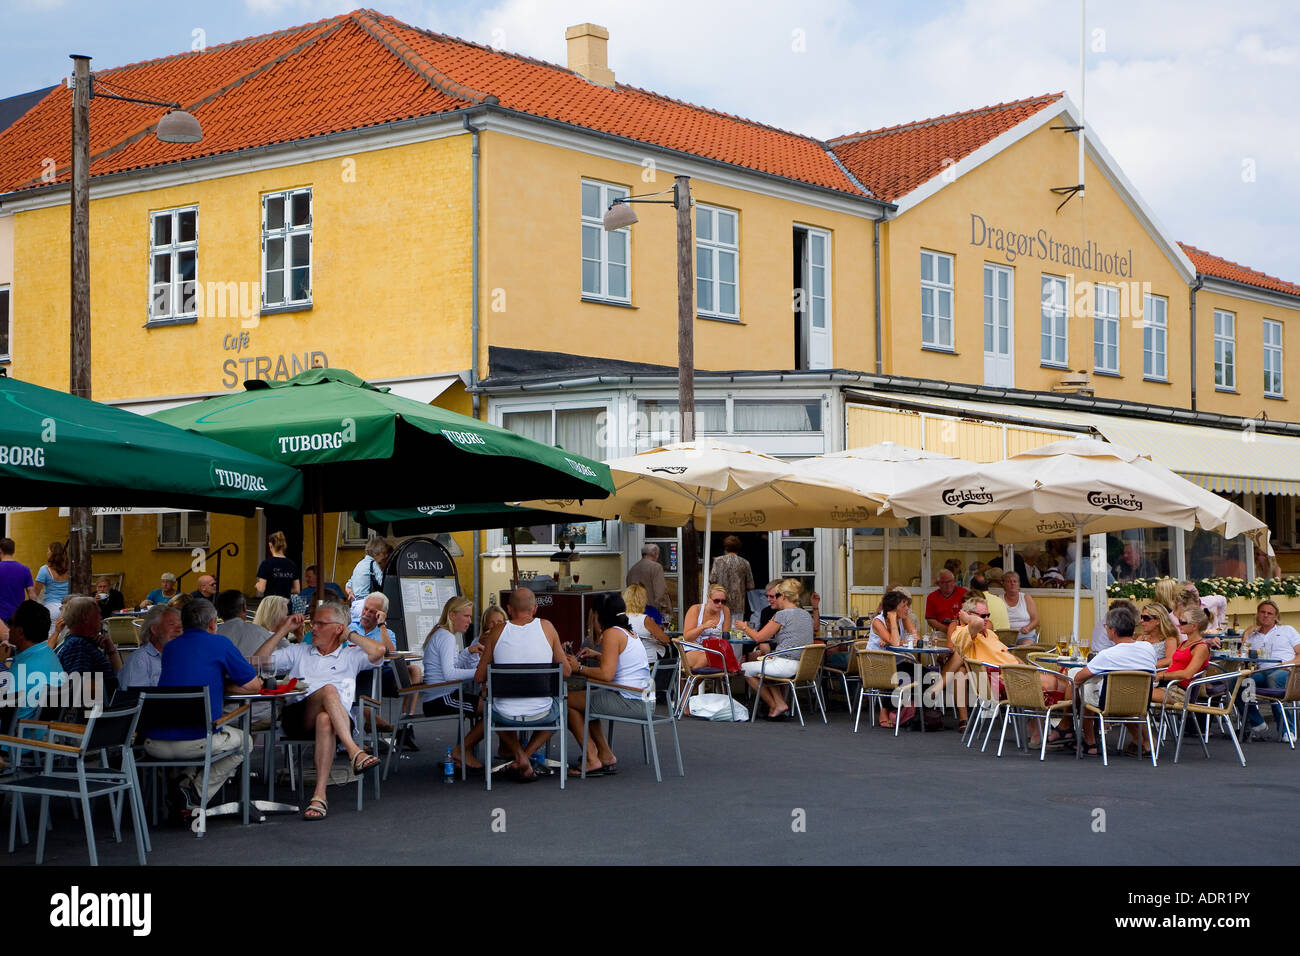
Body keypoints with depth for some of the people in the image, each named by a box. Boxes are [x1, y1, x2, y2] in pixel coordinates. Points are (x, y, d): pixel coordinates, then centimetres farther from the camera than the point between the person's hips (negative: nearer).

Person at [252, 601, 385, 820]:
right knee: (329, 690, -32)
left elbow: (378, 651, 4)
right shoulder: (298, 652, 33)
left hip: (335, 720, -1)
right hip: (297, 717, 1)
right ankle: (354, 752, -48)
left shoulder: (351, 656, 25)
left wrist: (350, 635, 18)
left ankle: (319, 796, -47)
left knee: (325, 720, -40)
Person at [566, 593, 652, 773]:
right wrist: (597, 655, 27)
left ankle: (592, 760, 3)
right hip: (643, 701, 10)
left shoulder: (612, 633, -12)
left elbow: (606, 674, -21)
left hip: (629, 702, -10)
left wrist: (579, 668, -8)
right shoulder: (628, 632, 16)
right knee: (586, 699, 26)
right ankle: (606, 756, 22)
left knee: (569, 700, 1)